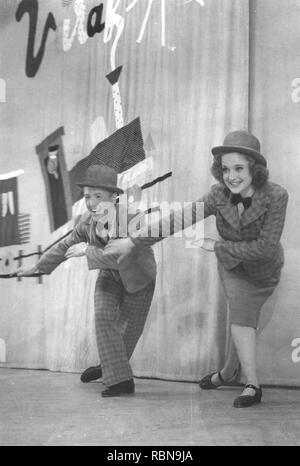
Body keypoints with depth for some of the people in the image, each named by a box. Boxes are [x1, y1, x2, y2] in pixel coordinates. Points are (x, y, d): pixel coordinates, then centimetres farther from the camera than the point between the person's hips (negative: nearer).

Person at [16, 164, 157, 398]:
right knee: (103, 317, -15)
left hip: (138, 278, -3)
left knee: (130, 326, 9)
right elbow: (66, 246, -2)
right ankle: (119, 378, -6)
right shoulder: (88, 221, -19)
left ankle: (110, 367, 34)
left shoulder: (132, 220, -35)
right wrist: (38, 267, 6)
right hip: (110, 276, 3)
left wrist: (87, 251, -37)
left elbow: (121, 257, -44)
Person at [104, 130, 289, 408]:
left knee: (243, 319, 4)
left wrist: (216, 246, -24)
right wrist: (134, 241, -21)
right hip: (232, 266, 1)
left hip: (264, 270, -1)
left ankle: (228, 371, 25)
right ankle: (253, 385, -4)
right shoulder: (220, 195, -22)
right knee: (242, 316, -13)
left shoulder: (276, 196, -31)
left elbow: (266, 247, -31)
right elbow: (178, 219, -20)